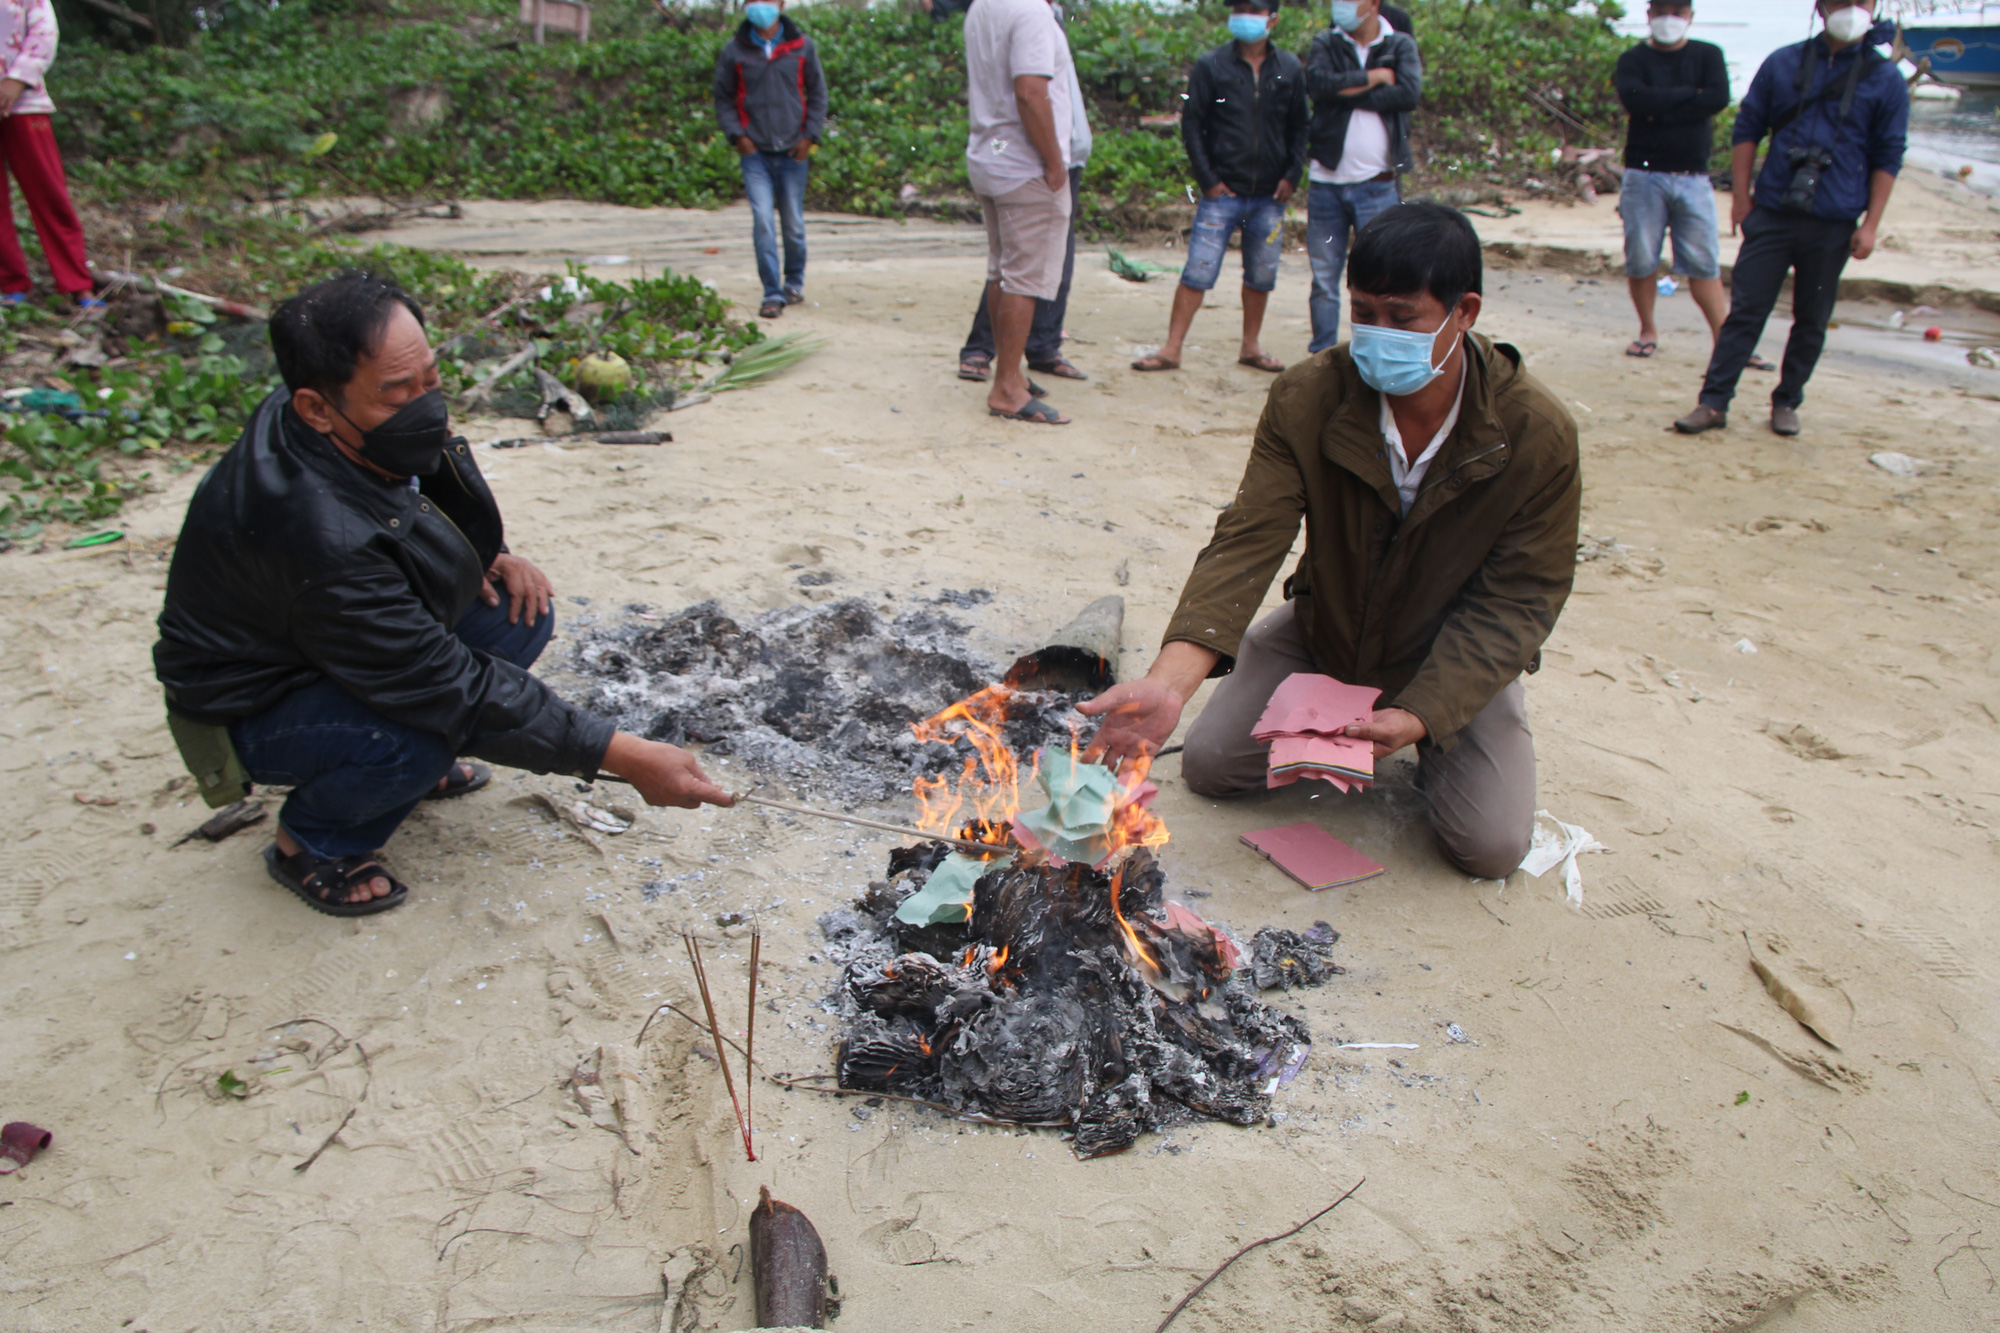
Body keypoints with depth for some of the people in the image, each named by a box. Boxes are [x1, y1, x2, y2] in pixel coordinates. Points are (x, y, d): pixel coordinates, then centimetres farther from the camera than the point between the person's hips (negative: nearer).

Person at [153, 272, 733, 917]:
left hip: (359, 638, 8)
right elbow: (452, 690, -36)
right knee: (415, 738, -35)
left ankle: (415, 761, 14)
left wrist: (485, 555, -7)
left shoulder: (373, 430, -15)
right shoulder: (319, 537, -39)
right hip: (250, 710, -8)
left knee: (521, 614, -7)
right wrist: (621, 756, -36)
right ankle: (309, 846, -3)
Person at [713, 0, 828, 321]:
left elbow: (817, 95, 9)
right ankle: (772, 294, -5)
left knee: (793, 224, 8)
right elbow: (723, 99, 9)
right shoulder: (734, 51, 3)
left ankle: (794, 281, 31)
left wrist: (810, 136, -2)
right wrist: (736, 135, -5)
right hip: (755, 153, -1)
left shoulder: (802, 48, 5)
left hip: (793, 152, 1)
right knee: (763, 222, -11)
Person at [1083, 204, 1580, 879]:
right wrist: (1169, 681, -44)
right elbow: (1247, 542, -29)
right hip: (1327, 627, 2)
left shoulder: (1539, 434, -25)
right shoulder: (1306, 398, -23)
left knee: (1492, 846, -15)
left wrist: (1419, 715, -33)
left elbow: (1516, 602, -19)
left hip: (1463, 657, -1)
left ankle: (1429, 748, 19)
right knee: (1208, 764, -6)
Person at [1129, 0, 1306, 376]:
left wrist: (1292, 176, -1)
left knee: (1261, 275, 9)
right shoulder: (1212, 66, 0)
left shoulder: (1290, 70, 7)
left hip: (1270, 195, 3)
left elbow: (1298, 128, 10)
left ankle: (1251, 347, 23)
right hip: (1222, 192, -3)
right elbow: (1191, 124, 0)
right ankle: (1171, 348, -2)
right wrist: (1207, 179, -6)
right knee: (1198, 271, -6)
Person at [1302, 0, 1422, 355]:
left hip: (1377, 186, -1)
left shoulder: (1400, 45, 5)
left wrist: (1347, 92, -12)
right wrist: (1376, 77, -9)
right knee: (1323, 279, 6)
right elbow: (1318, 83, -14)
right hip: (1326, 182, 2)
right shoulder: (1325, 44, 7)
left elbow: (1410, 94, -14)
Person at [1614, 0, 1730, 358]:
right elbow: (1636, 100, -15)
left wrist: (1662, 111, -12)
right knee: (1640, 261, 1)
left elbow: (1719, 98, -8)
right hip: (1644, 176, -1)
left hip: (1693, 178, 1)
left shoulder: (1708, 55, 11)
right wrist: (1690, 94, -8)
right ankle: (1648, 331, 18)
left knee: (1704, 262, -1)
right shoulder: (1633, 60, 6)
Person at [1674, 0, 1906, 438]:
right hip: (1771, 215, 0)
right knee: (1745, 310, -3)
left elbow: (1888, 158, 4)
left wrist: (1870, 224, -3)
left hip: (1833, 225, 0)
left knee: (1811, 320, 6)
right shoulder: (1783, 64, 6)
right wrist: (1740, 195, 1)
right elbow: (1746, 129, 9)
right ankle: (1714, 402, 0)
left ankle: (1786, 403, 18)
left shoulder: (1886, 80, 3)